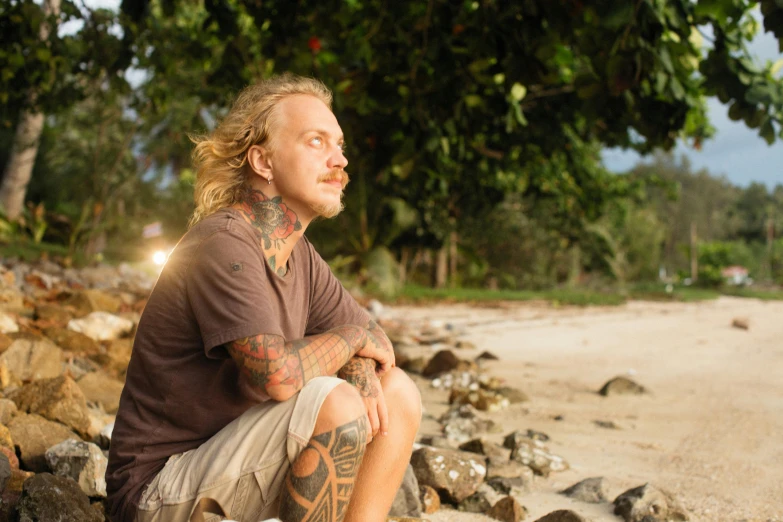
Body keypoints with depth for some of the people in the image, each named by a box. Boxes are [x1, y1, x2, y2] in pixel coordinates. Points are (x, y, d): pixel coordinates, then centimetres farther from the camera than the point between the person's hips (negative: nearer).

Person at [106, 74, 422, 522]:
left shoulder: (299, 255, 6)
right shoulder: (223, 243, -21)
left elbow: (374, 339, 12)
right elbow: (278, 373, -33)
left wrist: (363, 374, -12)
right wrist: (350, 338, -14)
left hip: (232, 460, 9)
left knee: (399, 394, 1)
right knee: (334, 401, -28)